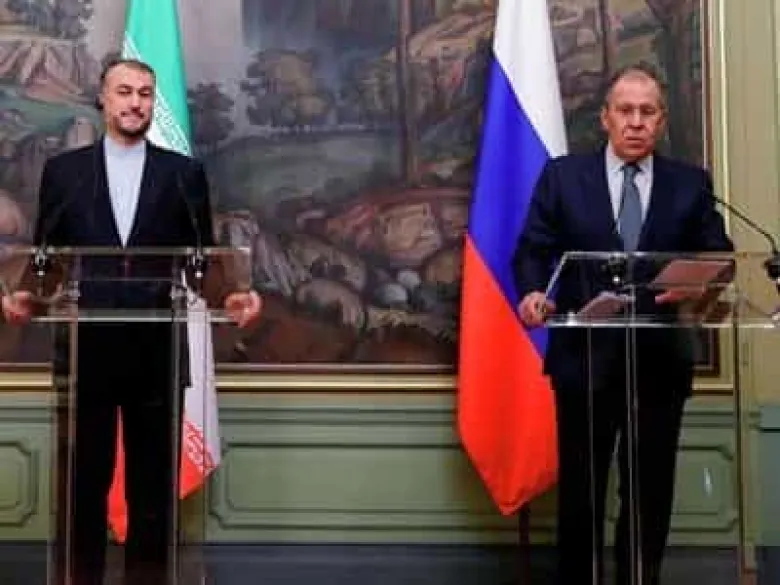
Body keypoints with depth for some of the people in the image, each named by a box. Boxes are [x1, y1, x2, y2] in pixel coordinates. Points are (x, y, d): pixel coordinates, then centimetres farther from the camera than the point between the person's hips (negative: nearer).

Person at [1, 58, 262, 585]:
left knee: (155, 484, 7)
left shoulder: (185, 173, 7)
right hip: (84, 352, 0)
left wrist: (232, 296, -14)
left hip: (157, 354, 0)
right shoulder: (63, 170, 7)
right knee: (83, 483, 8)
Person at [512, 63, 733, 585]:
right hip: (585, 356, -1)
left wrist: (699, 285, -21)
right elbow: (533, 251, 1)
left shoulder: (692, 184, 7)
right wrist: (534, 292, -20)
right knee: (580, 487, 7)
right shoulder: (562, 176, 4)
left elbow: (719, 258, 2)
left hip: (660, 359, 2)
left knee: (651, 488, 10)